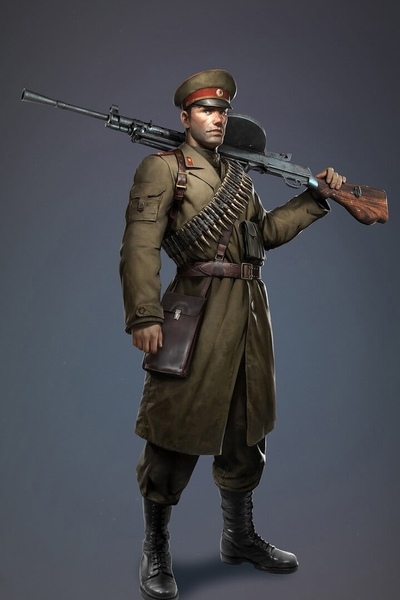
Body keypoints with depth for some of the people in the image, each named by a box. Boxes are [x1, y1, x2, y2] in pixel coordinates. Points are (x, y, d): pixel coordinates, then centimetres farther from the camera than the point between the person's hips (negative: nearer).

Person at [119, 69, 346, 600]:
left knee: (244, 430, 15)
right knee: (178, 433, -3)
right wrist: (144, 315, -23)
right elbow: (141, 245, -12)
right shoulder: (163, 167, -2)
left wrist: (317, 197, 24)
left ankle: (239, 537, 31)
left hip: (250, 312, 7)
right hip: (199, 311, -7)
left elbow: (267, 230, 29)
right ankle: (155, 553, 13)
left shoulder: (239, 175, 20)